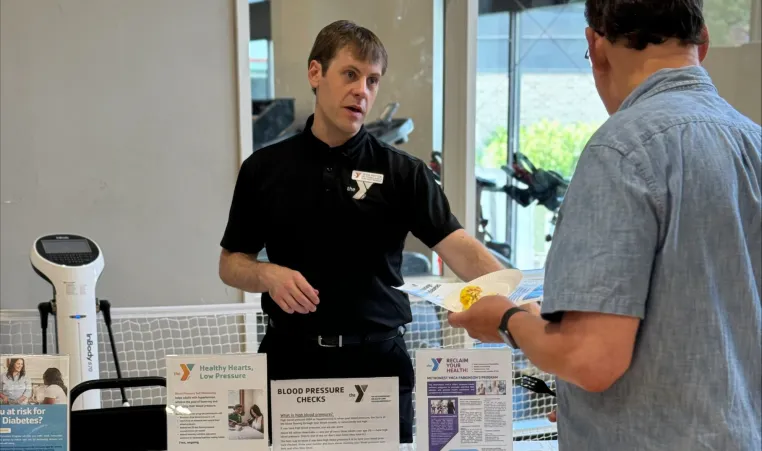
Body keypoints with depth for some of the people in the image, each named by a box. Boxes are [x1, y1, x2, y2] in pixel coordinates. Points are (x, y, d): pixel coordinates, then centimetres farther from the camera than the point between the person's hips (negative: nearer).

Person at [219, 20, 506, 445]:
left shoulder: (402, 172, -3)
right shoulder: (264, 169, 1)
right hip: (292, 359, 1)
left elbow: (462, 250, -15)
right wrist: (269, 275, -14)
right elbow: (231, 264, 8)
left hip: (378, 360, 0)